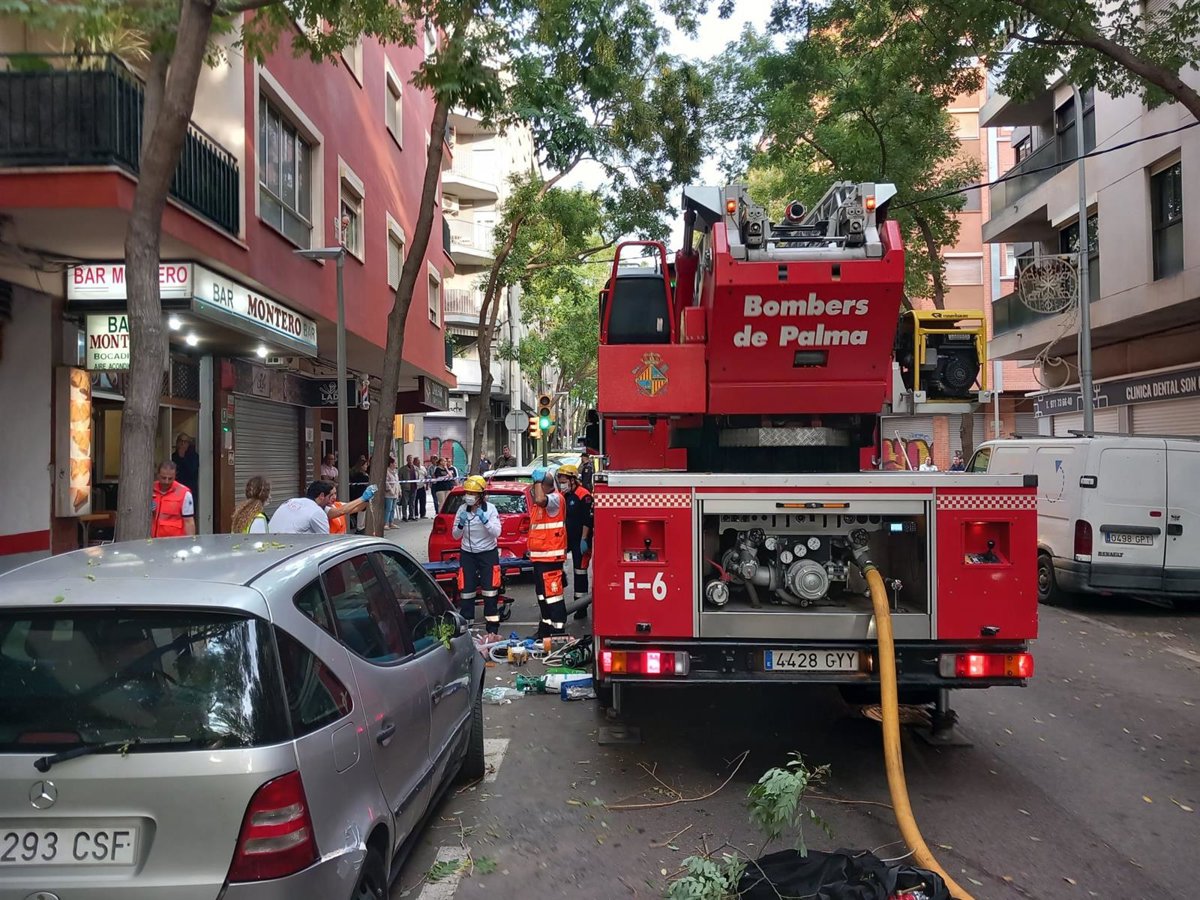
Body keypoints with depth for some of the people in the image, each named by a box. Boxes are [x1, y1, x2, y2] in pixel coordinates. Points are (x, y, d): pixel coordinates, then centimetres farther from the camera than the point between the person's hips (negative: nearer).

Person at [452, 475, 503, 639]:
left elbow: (497, 532, -15)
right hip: (467, 554, 2)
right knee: (466, 592, 0)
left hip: (488, 554, -2)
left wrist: (484, 519, -28)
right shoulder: (462, 509, -2)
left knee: (490, 593, -3)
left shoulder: (490, 508, -9)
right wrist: (460, 524, -19)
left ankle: (492, 631, 3)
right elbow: (456, 536, 2)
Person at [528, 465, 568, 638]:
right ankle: (546, 628, 29)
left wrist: (538, 480, -20)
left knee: (552, 593, -8)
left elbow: (540, 500, -36)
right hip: (539, 556, 10)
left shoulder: (555, 499, -13)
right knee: (542, 593, 18)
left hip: (550, 556, -10)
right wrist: (531, 550, 22)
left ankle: (558, 631, -5)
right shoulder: (539, 502, 18)